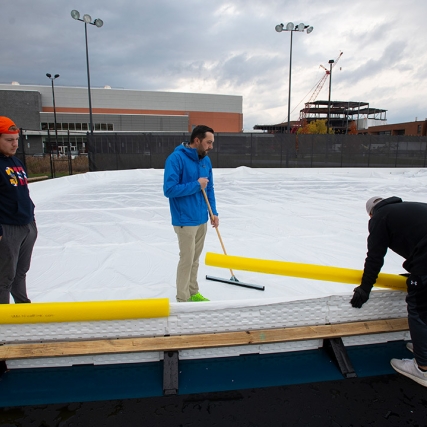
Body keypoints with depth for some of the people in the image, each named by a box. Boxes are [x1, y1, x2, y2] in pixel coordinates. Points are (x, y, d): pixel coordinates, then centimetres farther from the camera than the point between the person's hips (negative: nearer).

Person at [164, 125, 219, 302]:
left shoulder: (206, 160, 6)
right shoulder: (176, 158, -16)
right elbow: (169, 189, -21)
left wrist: (213, 212, 8)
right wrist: (196, 185, -18)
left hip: (202, 219, 7)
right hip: (185, 220, -7)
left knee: (195, 259, 17)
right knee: (187, 259, 1)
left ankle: (193, 292, 32)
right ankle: (183, 299, 17)